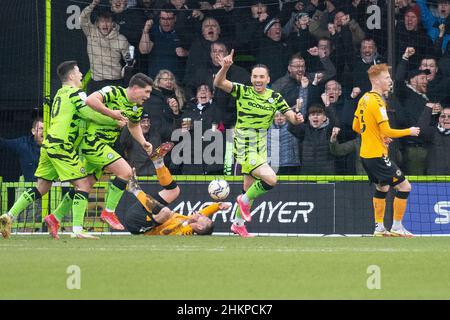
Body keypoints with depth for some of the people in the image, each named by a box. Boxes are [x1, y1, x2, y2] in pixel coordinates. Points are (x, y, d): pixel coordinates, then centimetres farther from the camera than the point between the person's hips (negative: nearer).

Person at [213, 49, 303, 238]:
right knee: (270, 179, -22)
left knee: (250, 188, 15)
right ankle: (245, 200, 3)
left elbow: (291, 116, -2)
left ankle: (238, 224, 31)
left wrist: (296, 118, -26)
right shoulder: (243, 92, -9)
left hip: (260, 148, 6)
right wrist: (225, 68, -39)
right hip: (245, 149, -6)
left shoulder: (275, 97, 2)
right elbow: (219, 83, -21)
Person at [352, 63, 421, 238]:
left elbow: (356, 127, 17)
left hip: (366, 154, 10)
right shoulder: (377, 102, -19)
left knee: (382, 188, 24)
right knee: (404, 186, -5)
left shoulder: (364, 99, 9)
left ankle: (379, 228, 24)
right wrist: (409, 131, -9)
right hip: (378, 156, -10)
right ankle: (397, 227, -1)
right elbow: (387, 131, -22)